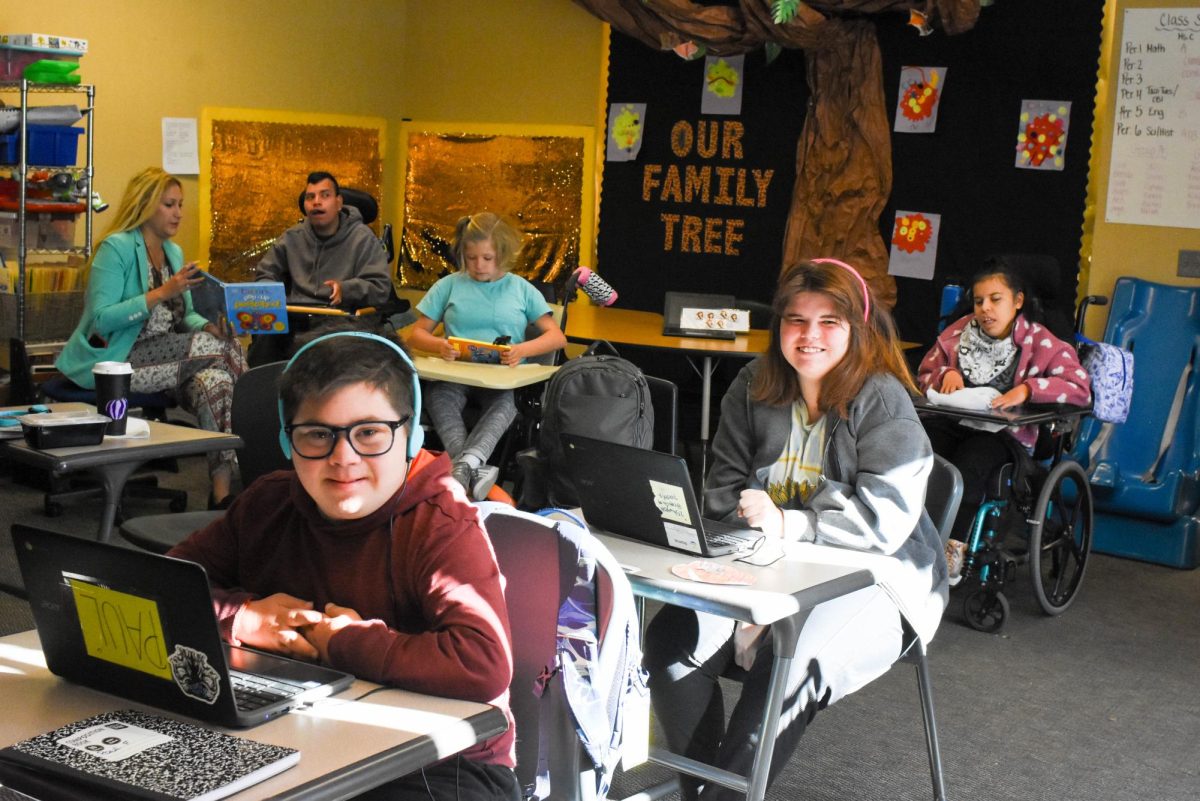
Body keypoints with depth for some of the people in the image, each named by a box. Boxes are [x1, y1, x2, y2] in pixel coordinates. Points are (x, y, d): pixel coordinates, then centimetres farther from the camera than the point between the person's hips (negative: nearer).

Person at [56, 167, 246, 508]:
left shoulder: (174, 252, 16)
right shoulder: (116, 247, -8)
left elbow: (184, 316, 17)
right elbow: (101, 320, -16)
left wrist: (211, 327, -5)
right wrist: (161, 293, -22)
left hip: (165, 358, 7)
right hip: (115, 361, -7)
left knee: (213, 377, -27)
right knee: (222, 350, -25)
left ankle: (223, 490, -35)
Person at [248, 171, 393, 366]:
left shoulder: (362, 239, 5)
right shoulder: (292, 238, 19)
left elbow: (380, 288, -4)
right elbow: (264, 274, 28)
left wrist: (346, 290, -23)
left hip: (337, 316, -3)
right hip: (293, 315, 3)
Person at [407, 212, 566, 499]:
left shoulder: (521, 289, 16)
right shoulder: (450, 285, 18)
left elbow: (557, 337, 10)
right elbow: (416, 334, 16)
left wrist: (522, 350, -11)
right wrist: (440, 345, -8)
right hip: (456, 372, 1)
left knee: (506, 402, -38)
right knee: (440, 396, -37)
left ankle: (464, 465, -60)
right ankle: (474, 474, -58)